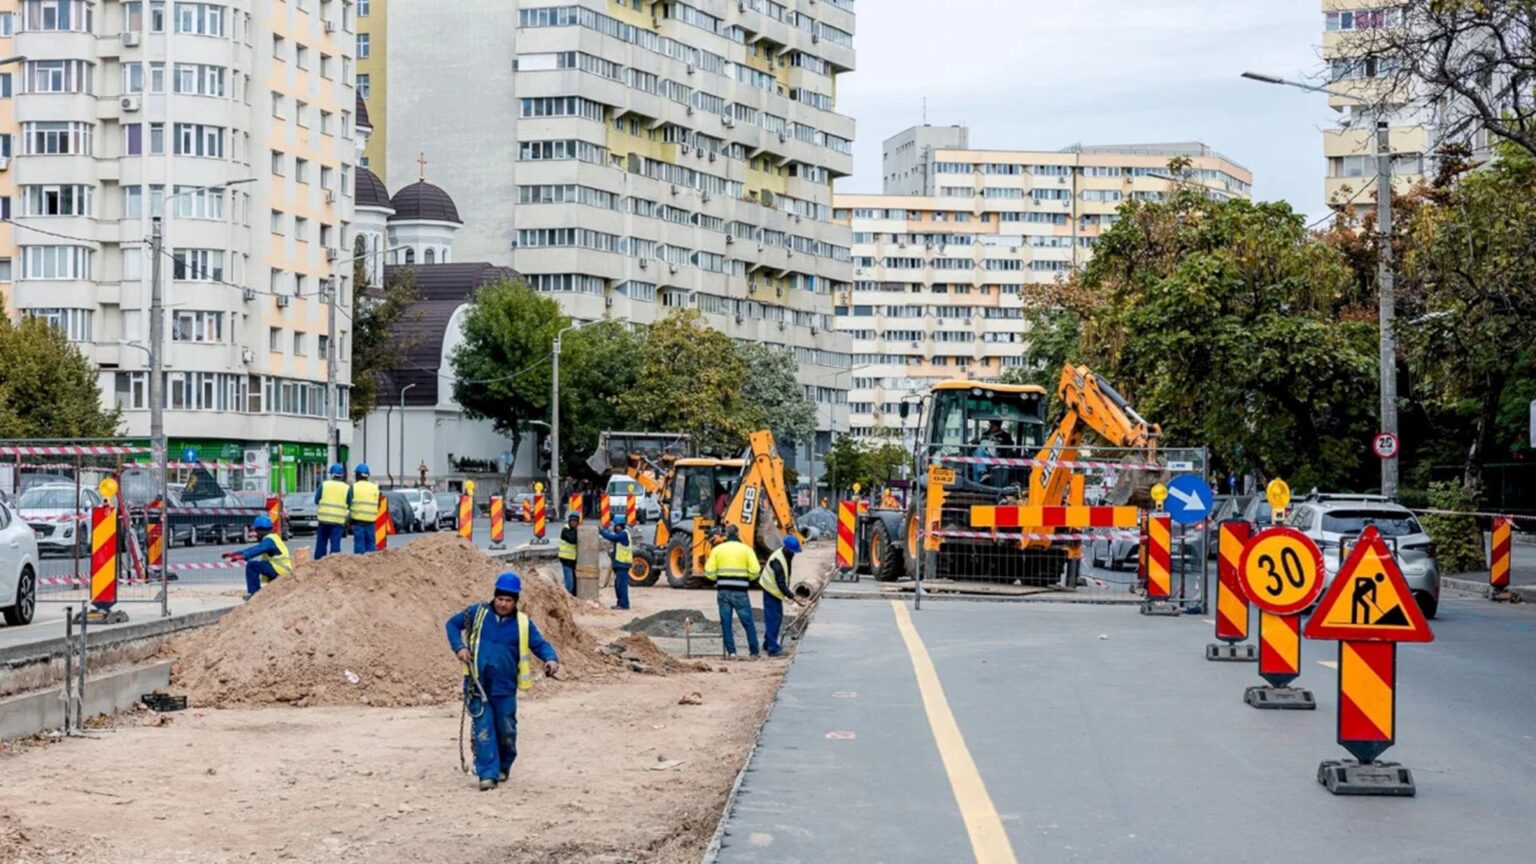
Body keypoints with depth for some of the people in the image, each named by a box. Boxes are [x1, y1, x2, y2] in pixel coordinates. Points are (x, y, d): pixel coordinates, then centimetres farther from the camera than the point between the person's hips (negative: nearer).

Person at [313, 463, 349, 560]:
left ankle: (318, 561, 15)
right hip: (339, 520, -1)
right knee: (335, 543, -1)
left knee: (321, 542, 12)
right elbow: (349, 505, 3)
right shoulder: (347, 488, 1)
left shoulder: (324, 485, 0)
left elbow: (316, 500, 2)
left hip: (324, 519, 1)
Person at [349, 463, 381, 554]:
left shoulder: (354, 487, -3)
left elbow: (348, 503, -2)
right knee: (370, 543, 10)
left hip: (358, 520, -3)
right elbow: (378, 505, 9)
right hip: (371, 520, 3)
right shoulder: (375, 487, 6)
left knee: (359, 542, -2)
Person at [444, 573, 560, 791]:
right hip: (478, 685, -1)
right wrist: (459, 647, -3)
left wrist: (551, 659, -22)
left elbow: (540, 644, -1)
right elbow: (452, 624, 13)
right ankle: (488, 774, -9)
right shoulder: (478, 613, 2)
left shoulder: (522, 623, 3)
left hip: (505, 687, 1)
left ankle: (503, 767, 32)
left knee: (506, 731, 9)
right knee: (484, 729, -8)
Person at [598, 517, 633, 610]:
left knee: (622, 584, -10)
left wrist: (601, 530, -10)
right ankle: (620, 603, 20)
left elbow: (611, 537, -20)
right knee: (618, 584, 14)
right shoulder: (621, 533, 18)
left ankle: (624, 604, -11)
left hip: (623, 564, -10)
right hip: (619, 563, 10)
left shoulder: (623, 533, -13)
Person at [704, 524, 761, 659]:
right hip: (740, 592, -1)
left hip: (723, 591, 1)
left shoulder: (717, 550, 4)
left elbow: (709, 572, 0)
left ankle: (731, 652, 5)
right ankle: (754, 652, 7)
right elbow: (755, 571, -7)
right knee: (748, 622, 6)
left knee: (726, 622, 8)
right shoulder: (746, 549, 0)